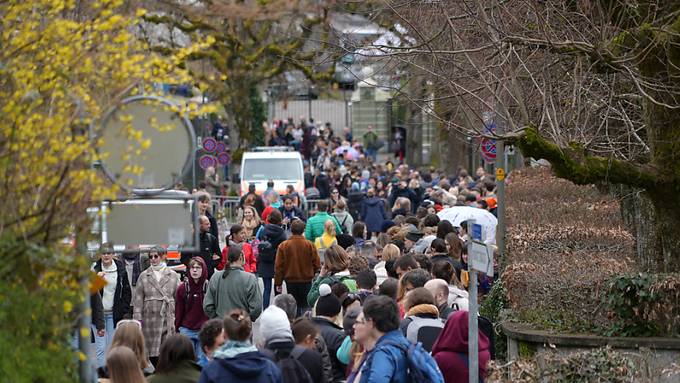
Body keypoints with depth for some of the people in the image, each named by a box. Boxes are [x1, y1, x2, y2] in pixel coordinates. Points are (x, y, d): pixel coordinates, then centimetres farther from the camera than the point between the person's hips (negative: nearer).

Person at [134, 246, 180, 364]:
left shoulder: (173, 276, 7)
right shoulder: (144, 276, 9)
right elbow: (138, 299, 6)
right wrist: (137, 320, -2)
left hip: (168, 318, -1)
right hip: (150, 318, 1)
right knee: (152, 354, 0)